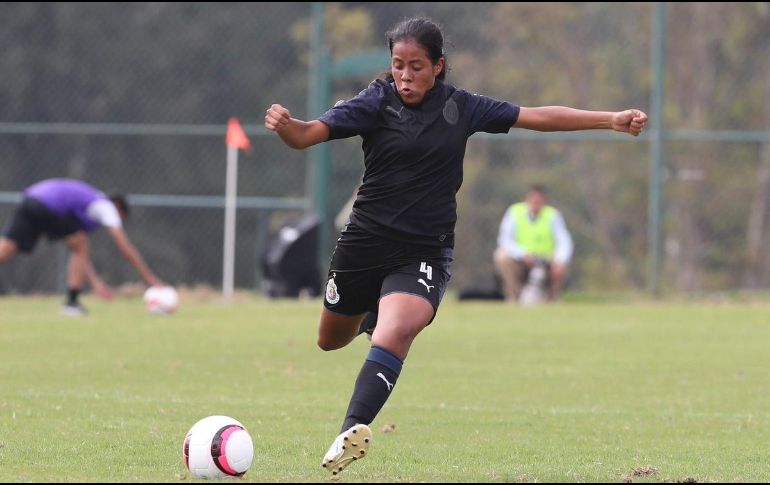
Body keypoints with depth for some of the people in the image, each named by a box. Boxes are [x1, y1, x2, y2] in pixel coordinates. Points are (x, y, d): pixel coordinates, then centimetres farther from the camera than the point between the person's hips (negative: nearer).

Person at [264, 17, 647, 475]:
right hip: (366, 241, 1)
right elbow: (308, 135, -19)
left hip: (424, 252, -1)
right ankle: (371, 312, 55)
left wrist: (612, 120, 4)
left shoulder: (461, 107, 0)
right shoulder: (376, 103, -8)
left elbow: (539, 117, 6)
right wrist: (284, 124, -43)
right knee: (331, 340, 20)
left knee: (395, 334, -28)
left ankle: (353, 432, -34)